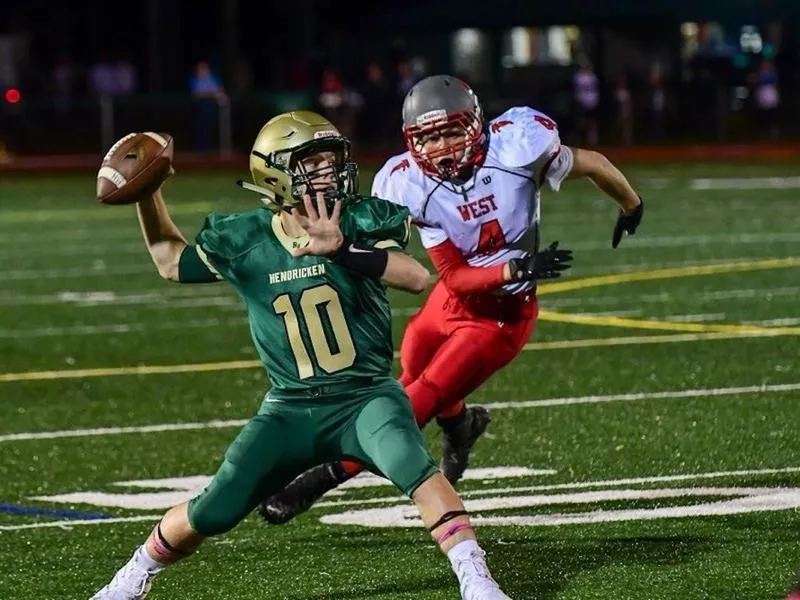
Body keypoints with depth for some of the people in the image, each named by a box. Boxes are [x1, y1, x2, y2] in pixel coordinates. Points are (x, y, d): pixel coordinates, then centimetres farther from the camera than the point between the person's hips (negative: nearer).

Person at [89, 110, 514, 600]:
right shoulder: (243, 242, -1)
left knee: (412, 465, -33)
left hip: (366, 396, -2)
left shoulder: (358, 223, -9)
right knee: (213, 512, -6)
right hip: (290, 409, 2)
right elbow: (171, 261, 18)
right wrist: (147, 195, 6)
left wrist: (343, 251, -40)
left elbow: (417, 278, -27)